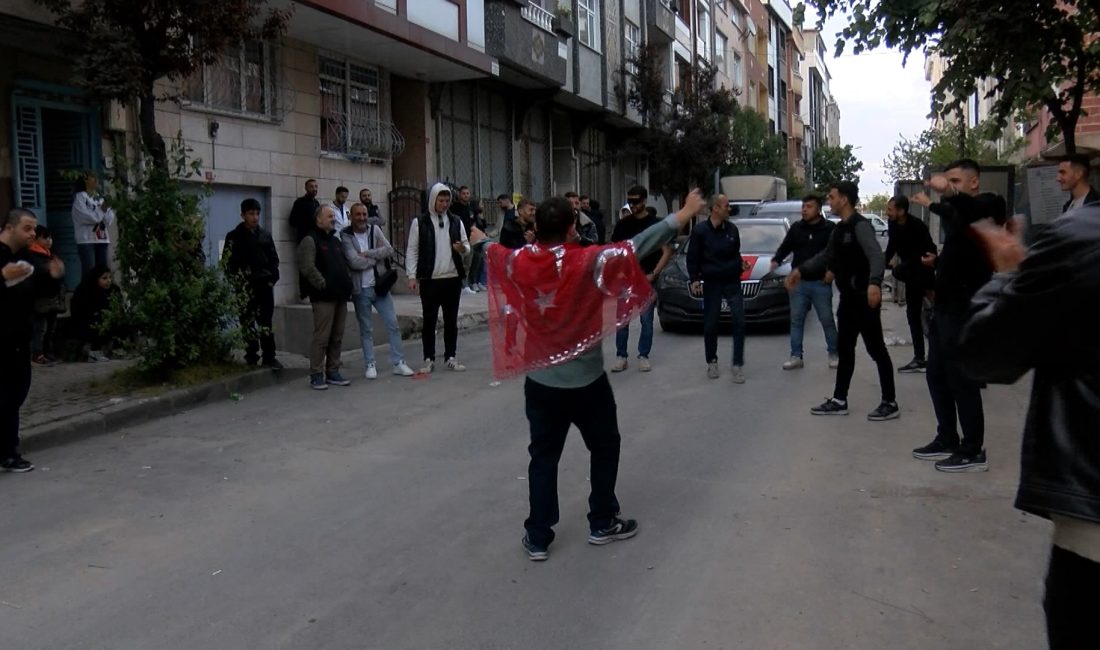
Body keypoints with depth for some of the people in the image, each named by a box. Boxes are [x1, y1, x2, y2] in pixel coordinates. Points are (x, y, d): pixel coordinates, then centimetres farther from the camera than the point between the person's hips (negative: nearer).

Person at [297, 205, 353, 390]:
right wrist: (323, 284, -16)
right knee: (321, 337, -7)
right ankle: (316, 375, 0)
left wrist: (347, 286, 16)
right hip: (323, 297, -8)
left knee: (337, 337, 10)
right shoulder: (310, 241, -6)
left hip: (340, 296, 8)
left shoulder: (336, 240, 21)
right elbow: (307, 267, -17)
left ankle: (332, 371, 19)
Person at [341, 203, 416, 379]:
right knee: (366, 329, 6)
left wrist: (367, 254, -15)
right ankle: (370, 364, 16)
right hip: (360, 289, -3)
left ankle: (398, 362, 9)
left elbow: (389, 250, -7)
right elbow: (355, 262, -19)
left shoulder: (374, 230, 3)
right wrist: (377, 257, -8)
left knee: (393, 324, 2)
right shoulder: (346, 236, -8)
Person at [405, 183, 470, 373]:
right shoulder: (419, 222, -1)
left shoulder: (456, 222, 8)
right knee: (429, 321, 4)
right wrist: (412, 276, -9)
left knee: (451, 320, 9)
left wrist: (463, 248, -13)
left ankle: (451, 357, 17)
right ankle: (429, 359, 12)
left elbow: (467, 246, 11)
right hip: (429, 280, -3)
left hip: (453, 279, 3)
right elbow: (412, 251, -2)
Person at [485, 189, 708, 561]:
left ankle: (538, 537, 14)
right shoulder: (589, 262, -18)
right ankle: (602, 524, 27)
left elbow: (493, 252, 14)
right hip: (586, 381, -3)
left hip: (540, 381, 3)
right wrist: (685, 214, -8)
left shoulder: (520, 262, -7)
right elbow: (638, 246, -16)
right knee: (604, 449, 18)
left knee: (543, 457, 12)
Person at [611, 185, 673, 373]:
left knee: (646, 320, 4)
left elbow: (667, 252, -2)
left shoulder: (656, 224, -1)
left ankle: (643, 356, 14)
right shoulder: (622, 224, 6)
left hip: (647, 280, -2)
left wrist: (653, 274, -11)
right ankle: (621, 356, 9)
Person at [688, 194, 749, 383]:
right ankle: (712, 362, 19)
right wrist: (694, 279, -10)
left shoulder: (732, 229, 6)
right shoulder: (700, 230, -5)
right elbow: (692, 257, -3)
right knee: (710, 325, 4)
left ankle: (737, 364, -1)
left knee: (739, 322, -7)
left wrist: (741, 263, 4)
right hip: (711, 284, -2)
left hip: (733, 282, 3)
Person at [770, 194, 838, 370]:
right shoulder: (796, 228, 6)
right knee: (796, 320, 4)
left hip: (821, 283, -3)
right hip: (798, 282, 3)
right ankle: (796, 356, 10)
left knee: (827, 320, 4)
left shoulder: (829, 228, -3)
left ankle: (834, 354, 18)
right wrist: (776, 260, -8)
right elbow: (785, 247, 11)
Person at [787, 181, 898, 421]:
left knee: (876, 350, -3)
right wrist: (801, 270, 23)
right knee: (844, 349, 13)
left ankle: (890, 403, 5)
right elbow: (826, 256, 28)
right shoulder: (839, 229, 13)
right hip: (848, 298, 10)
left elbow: (877, 256, -31)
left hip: (864, 298, -10)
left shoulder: (861, 226, -16)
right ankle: (839, 400, 20)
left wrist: (874, 283, -48)